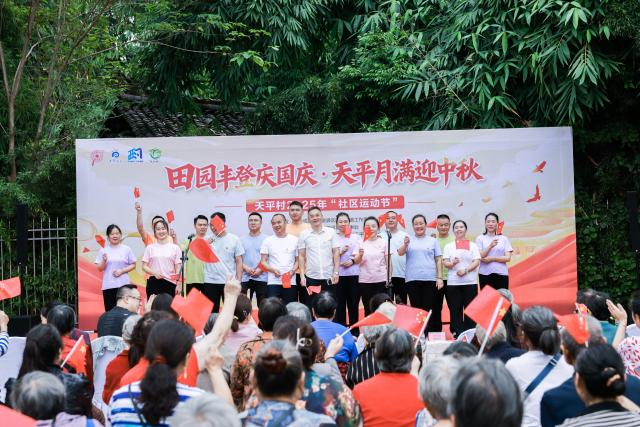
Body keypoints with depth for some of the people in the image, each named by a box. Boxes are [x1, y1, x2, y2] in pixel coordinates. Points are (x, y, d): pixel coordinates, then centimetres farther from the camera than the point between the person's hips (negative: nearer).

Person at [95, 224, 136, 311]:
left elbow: (133, 265, 6)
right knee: (109, 310, 0)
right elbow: (100, 268, 5)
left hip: (123, 285, -1)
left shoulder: (126, 249, 3)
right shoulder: (103, 250, 4)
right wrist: (104, 260, -15)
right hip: (108, 286, 1)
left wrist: (122, 270, -9)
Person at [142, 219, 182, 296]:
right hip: (153, 283, 1)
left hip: (169, 283, 0)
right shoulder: (150, 248, 7)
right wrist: (154, 273, -13)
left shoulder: (175, 248, 5)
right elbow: (144, 266, 5)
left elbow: (178, 269, 4)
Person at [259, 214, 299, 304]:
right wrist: (273, 270, -14)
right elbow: (263, 262, 4)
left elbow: (298, 260, 10)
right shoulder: (268, 241, 6)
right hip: (273, 282, -1)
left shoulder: (294, 240, 7)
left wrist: (292, 271, -9)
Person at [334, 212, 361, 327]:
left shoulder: (355, 237, 13)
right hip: (339, 274, -1)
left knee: (353, 303, 2)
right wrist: (341, 252, -14)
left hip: (354, 274, 1)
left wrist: (352, 260, -12)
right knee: (339, 303, -1)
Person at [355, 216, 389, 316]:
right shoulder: (361, 242, 4)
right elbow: (357, 261, -2)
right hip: (365, 281, 1)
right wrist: (360, 255, -24)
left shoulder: (383, 242, 3)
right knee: (368, 309, 4)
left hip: (381, 280, 0)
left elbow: (388, 262, 5)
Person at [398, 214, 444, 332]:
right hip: (412, 280, 0)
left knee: (429, 308, -1)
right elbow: (400, 253, -6)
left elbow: (438, 260, 9)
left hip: (430, 279, 0)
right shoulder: (409, 240, 9)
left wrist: (440, 277, 0)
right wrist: (405, 244, -28)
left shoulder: (433, 241, 11)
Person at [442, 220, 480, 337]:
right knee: (455, 309, -2)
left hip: (470, 282, 0)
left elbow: (477, 262, 1)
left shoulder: (472, 245, 12)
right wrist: (452, 263, -19)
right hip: (453, 282, 1)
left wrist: (465, 270, -15)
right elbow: (445, 263, 4)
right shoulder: (449, 246, 14)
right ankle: (456, 333, 2)